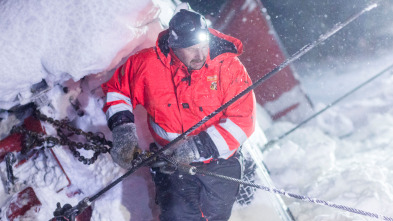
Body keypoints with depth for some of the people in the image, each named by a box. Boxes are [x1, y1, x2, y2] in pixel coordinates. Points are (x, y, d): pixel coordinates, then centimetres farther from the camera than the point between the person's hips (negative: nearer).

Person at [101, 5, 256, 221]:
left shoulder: (228, 66, -17)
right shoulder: (149, 64, -13)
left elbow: (243, 120, -20)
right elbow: (116, 87, 6)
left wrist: (199, 146, -28)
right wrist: (122, 128, -10)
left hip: (219, 161, 0)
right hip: (172, 161, 0)